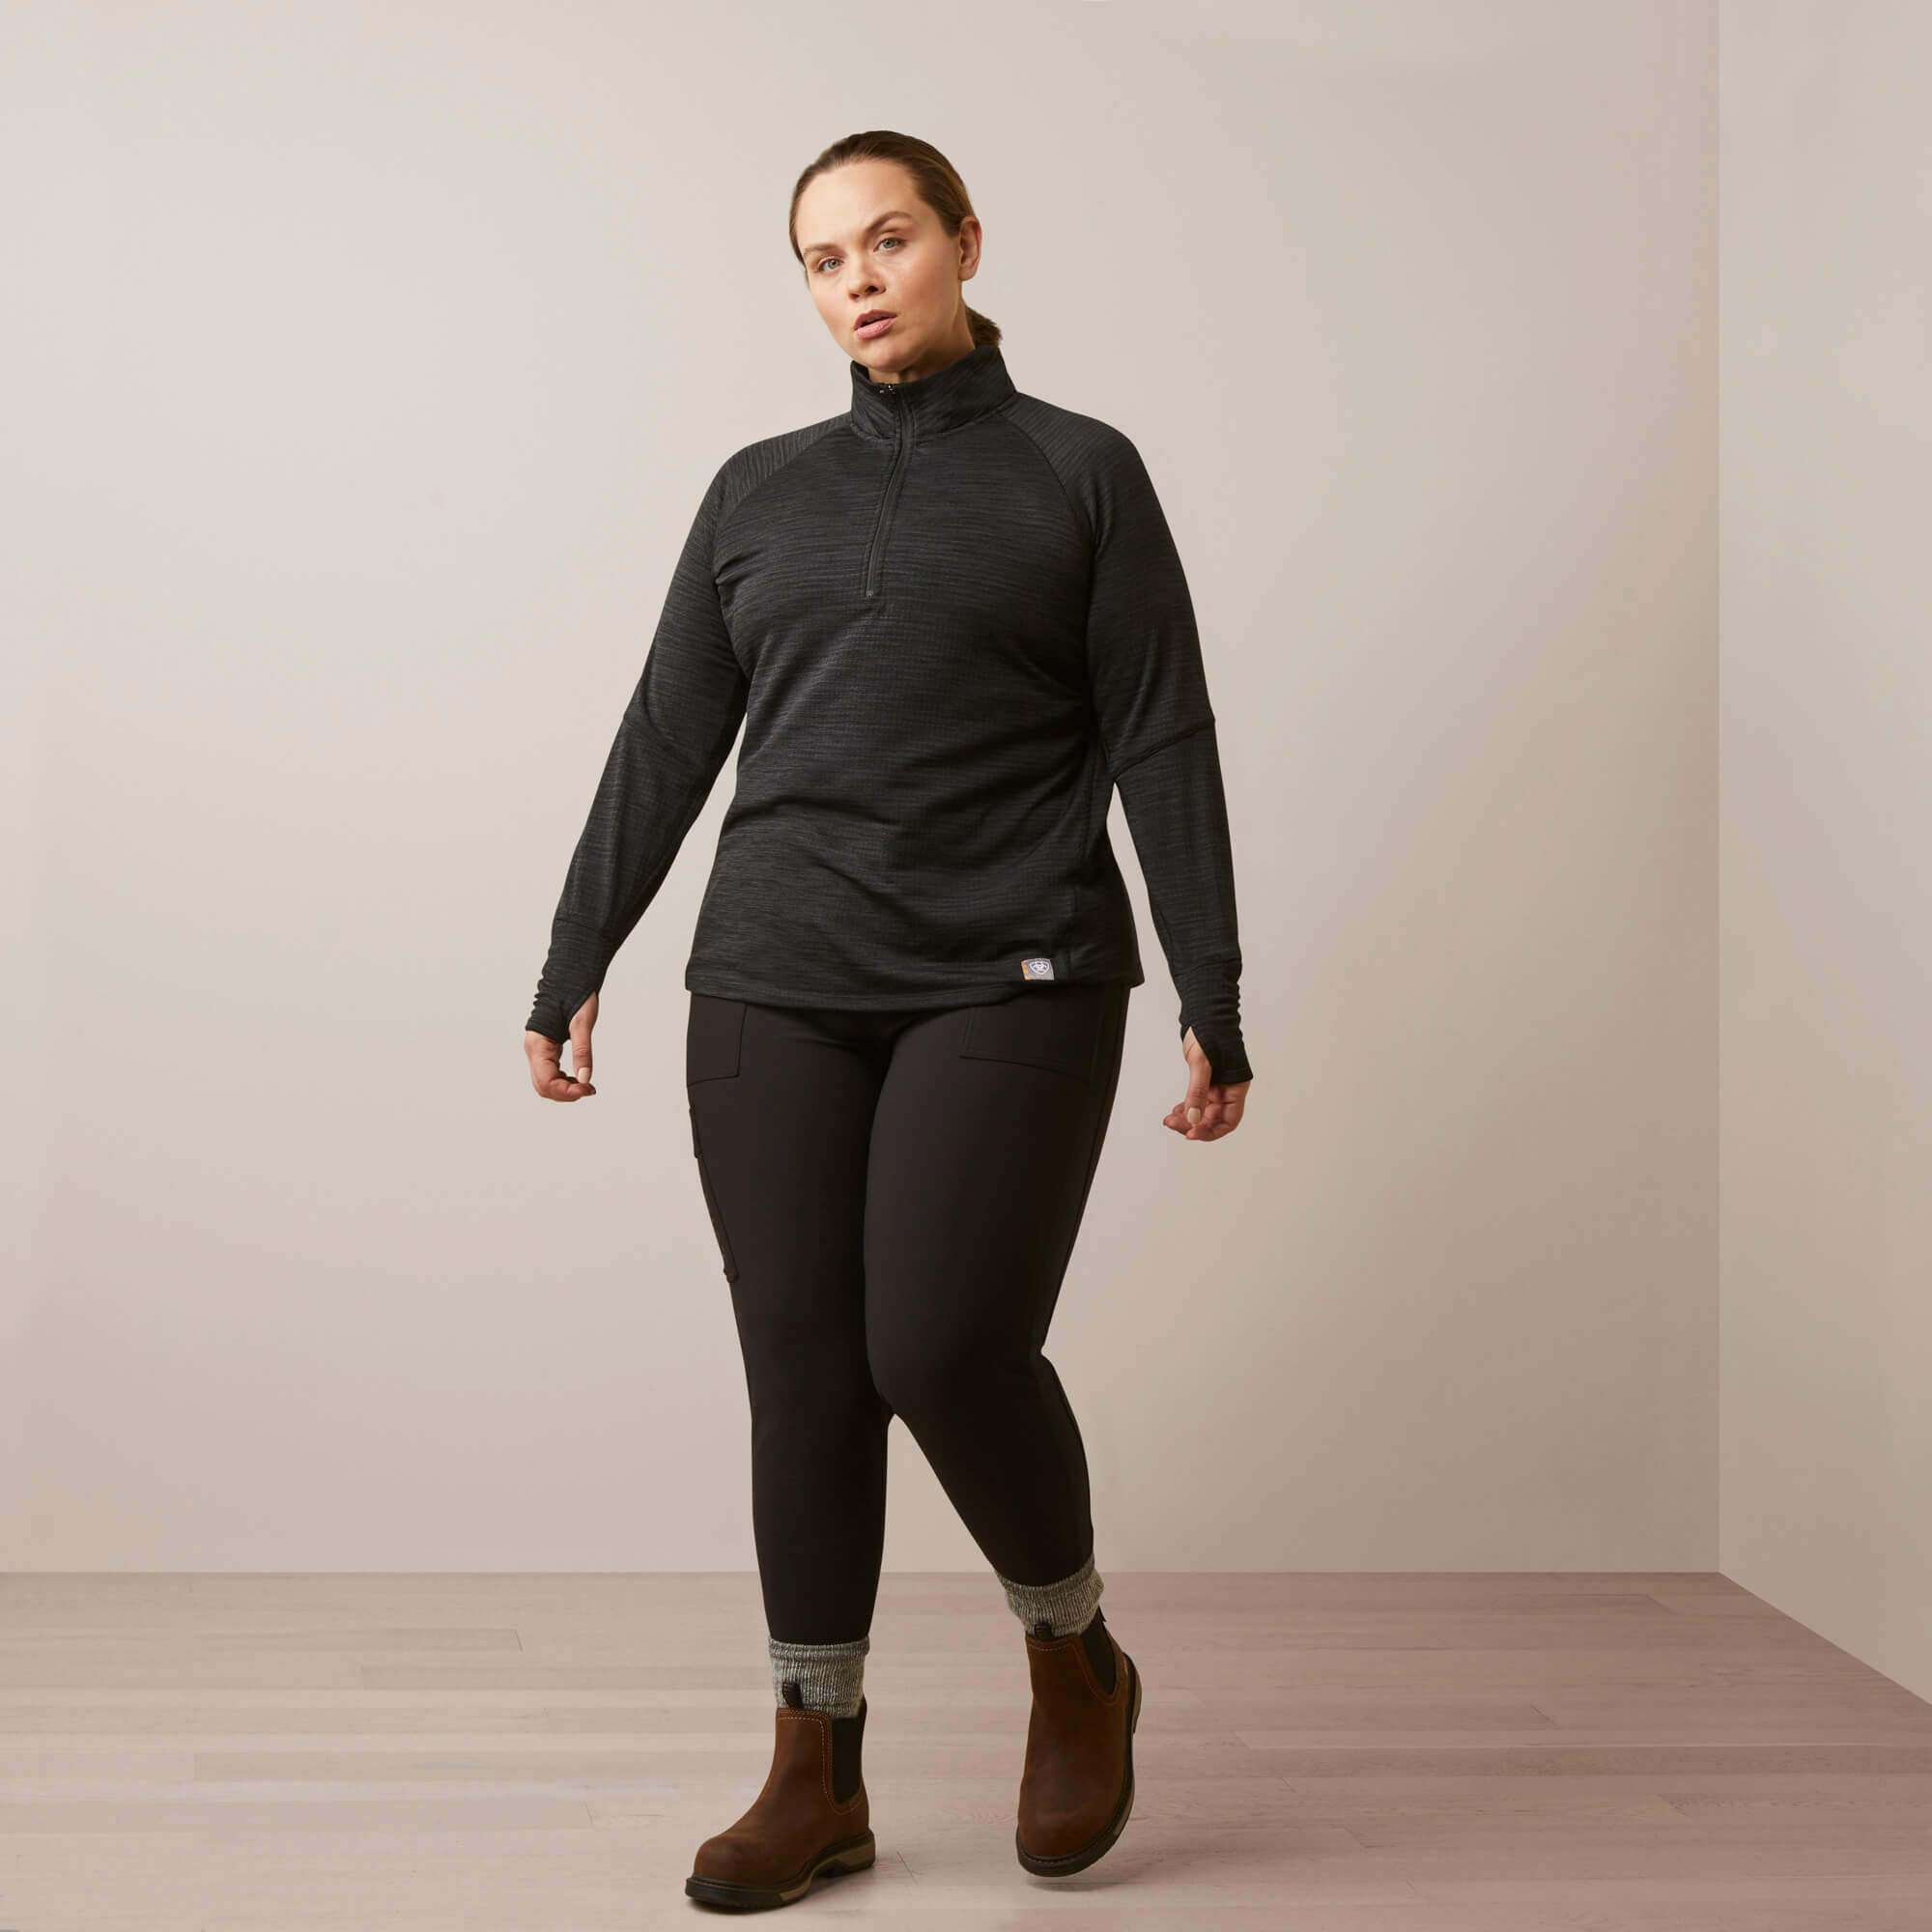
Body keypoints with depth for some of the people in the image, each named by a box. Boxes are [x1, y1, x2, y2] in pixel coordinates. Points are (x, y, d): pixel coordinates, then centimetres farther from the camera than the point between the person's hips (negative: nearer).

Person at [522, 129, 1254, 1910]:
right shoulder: (759, 494, 14)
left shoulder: (1082, 475, 5)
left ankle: (1076, 1662, 15)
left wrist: (1213, 1001, -6)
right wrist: (573, 965, 10)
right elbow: (666, 744, 14)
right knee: (803, 1367, 1)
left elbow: (1164, 747, 0)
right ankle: (818, 1772, 13)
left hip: (1011, 989, -3)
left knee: (948, 1352, -14)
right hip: (776, 992, 4)